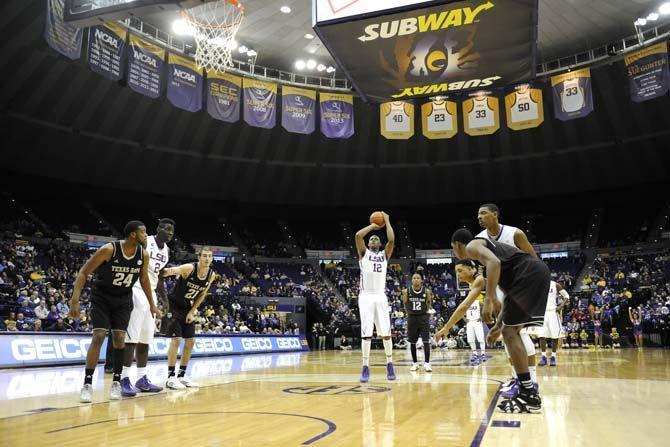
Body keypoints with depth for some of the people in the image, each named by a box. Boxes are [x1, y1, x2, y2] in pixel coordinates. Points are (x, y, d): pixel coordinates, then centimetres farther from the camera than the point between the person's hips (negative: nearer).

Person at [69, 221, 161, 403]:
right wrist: (75, 301, -27)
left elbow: (144, 280, 7)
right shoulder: (109, 249, -24)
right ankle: (87, 384, -3)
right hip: (101, 297, -3)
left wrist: (152, 304, 11)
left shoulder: (143, 255, -10)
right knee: (98, 337, -13)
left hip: (123, 300, 4)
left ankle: (116, 382, 9)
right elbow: (83, 272, -19)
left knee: (119, 339, -4)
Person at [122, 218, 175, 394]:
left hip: (151, 294, 8)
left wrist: (165, 300, 19)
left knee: (145, 340, 10)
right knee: (131, 338, -8)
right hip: (137, 292, -8)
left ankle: (142, 379, 17)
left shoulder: (167, 250, 12)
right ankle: (124, 379, -3)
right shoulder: (144, 243, -11)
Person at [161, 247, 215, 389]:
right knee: (176, 339, -14)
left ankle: (181, 375, 17)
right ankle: (171, 377, -6)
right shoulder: (189, 268, -24)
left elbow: (202, 295, 5)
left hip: (188, 308, 7)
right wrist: (169, 271, -62)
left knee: (190, 341, 6)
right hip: (174, 305, -7)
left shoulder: (211, 275, -7)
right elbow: (173, 270, -39)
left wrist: (192, 312, 0)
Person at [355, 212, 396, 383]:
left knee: (386, 333, 0)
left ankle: (389, 365, 12)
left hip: (381, 297, 2)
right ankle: (365, 367, 1)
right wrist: (373, 225, 7)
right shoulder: (363, 253, 11)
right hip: (366, 296, -2)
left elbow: (391, 240, -3)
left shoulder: (384, 255, 15)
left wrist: (387, 221, 5)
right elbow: (358, 235, -6)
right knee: (366, 334, -5)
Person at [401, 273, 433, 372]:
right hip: (412, 317, 1)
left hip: (423, 317, -1)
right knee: (412, 342, 7)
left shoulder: (426, 291, -3)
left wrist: (429, 297, -4)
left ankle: (427, 363, -3)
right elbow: (405, 306, 5)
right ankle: (415, 363, 19)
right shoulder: (407, 291, -2)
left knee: (426, 341, -8)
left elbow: (429, 306, 5)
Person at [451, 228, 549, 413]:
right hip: (537, 272, 10)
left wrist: (488, 299, -20)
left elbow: (494, 262, -21)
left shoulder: (472, 246, 3)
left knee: (510, 333, -6)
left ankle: (529, 396, -4)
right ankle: (527, 390, 18)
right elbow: (509, 292, 31)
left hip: (529, 273, -10)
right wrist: (498, 325, 30)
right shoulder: (484, 246, 30)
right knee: (510, 331, 15)